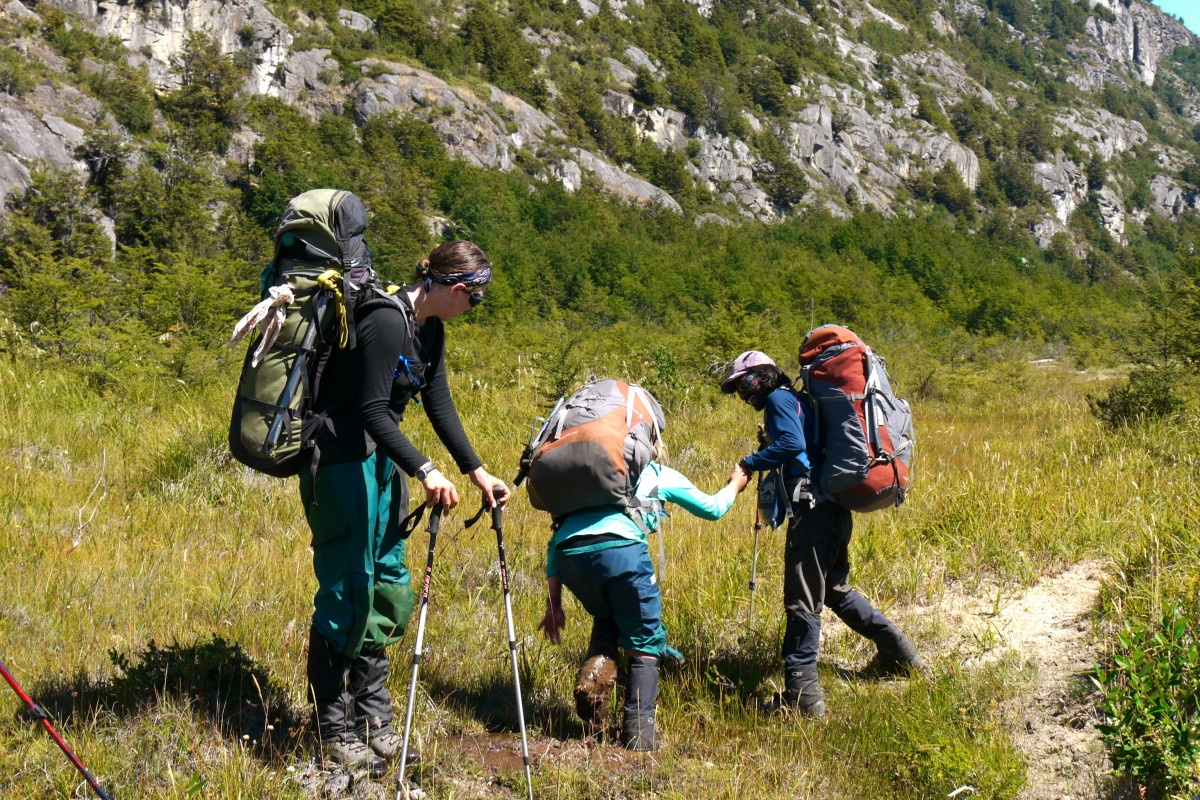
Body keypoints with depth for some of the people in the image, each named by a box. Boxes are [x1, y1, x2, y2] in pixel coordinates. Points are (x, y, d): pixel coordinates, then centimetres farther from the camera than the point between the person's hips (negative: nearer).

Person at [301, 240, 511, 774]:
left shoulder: (430, 329, 7)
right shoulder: (385, 322, -22)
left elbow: (439, 405, 12)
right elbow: (372, 411, -25)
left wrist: (477, 470, 9)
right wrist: (425, 470, -32)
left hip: (380, 459, 10)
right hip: (341, 461, -10)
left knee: (388, 586, 13)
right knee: (347, 592, -5)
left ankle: (374, 723, 23)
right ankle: (335, 735, 6)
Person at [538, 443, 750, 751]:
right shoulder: (661, 474, 26)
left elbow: (555, 542, 26)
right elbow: (712, 508, 37)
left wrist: (554, 605, 24)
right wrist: (735, 484, 58)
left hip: (569, 553, 4)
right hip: (620, 549, -4)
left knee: (607, 618, 31)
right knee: (644, 642, 13)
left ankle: (594, 669, 7)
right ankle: (639, 730, 6)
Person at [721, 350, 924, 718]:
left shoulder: (779, 398, -3)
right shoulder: (795, 400, 26)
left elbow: (793, 443, -20)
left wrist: (750, 462, -12)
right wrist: (769, 444, 11)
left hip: (814, 509, -10)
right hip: (833, 508, 10)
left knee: (802, 601, -8)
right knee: (835, 591, 24)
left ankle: (801, 694, -8)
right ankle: (900, 653, 31)